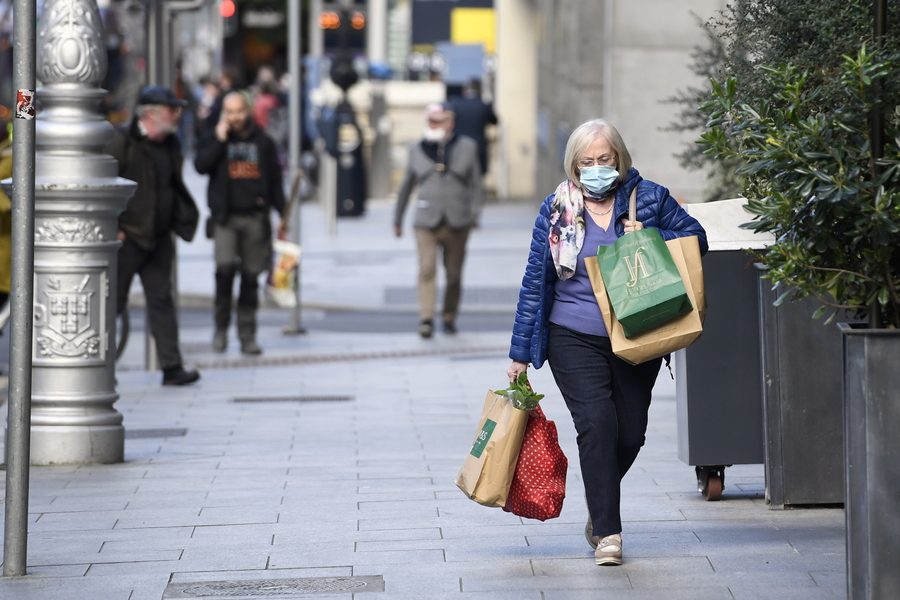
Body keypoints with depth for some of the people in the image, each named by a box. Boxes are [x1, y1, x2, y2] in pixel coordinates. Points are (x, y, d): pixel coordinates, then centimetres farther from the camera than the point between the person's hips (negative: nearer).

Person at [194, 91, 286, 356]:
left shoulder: (263, 142, 11)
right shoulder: (215, 140, 9)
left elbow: (275, 180, 13)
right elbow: (200, 165, -9)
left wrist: (282, 214, 8)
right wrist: (219, 139, -11)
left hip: (255, 217, 2)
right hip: (225, 217, -2)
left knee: (251, 276, 3)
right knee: (225, 267, -18)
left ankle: (247, 335, 9)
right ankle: (221, 327, -3)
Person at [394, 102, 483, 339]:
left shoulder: (466, 148, 6)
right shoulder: (417, 150, 9)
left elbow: (475, 184, 5)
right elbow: (406, 187, 17)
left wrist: (475, 214, -5)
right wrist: (397, 220, 19)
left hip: (457, 223, 0)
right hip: (426, 222, 0)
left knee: (454, 274, 6)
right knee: (427, 270, -15)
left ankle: (449, 318, 21)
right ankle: (426, 319, -21)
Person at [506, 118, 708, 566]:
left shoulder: (649, 199, 0)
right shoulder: (556, 210, -1)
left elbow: (696, 239, 6)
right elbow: (535, 282, 4)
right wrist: (520, 352, 4)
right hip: (575, 340, -2)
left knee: (630, 432, 5)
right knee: (597, 424, -16)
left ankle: (599, 508, 33)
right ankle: (607, 532, -12)